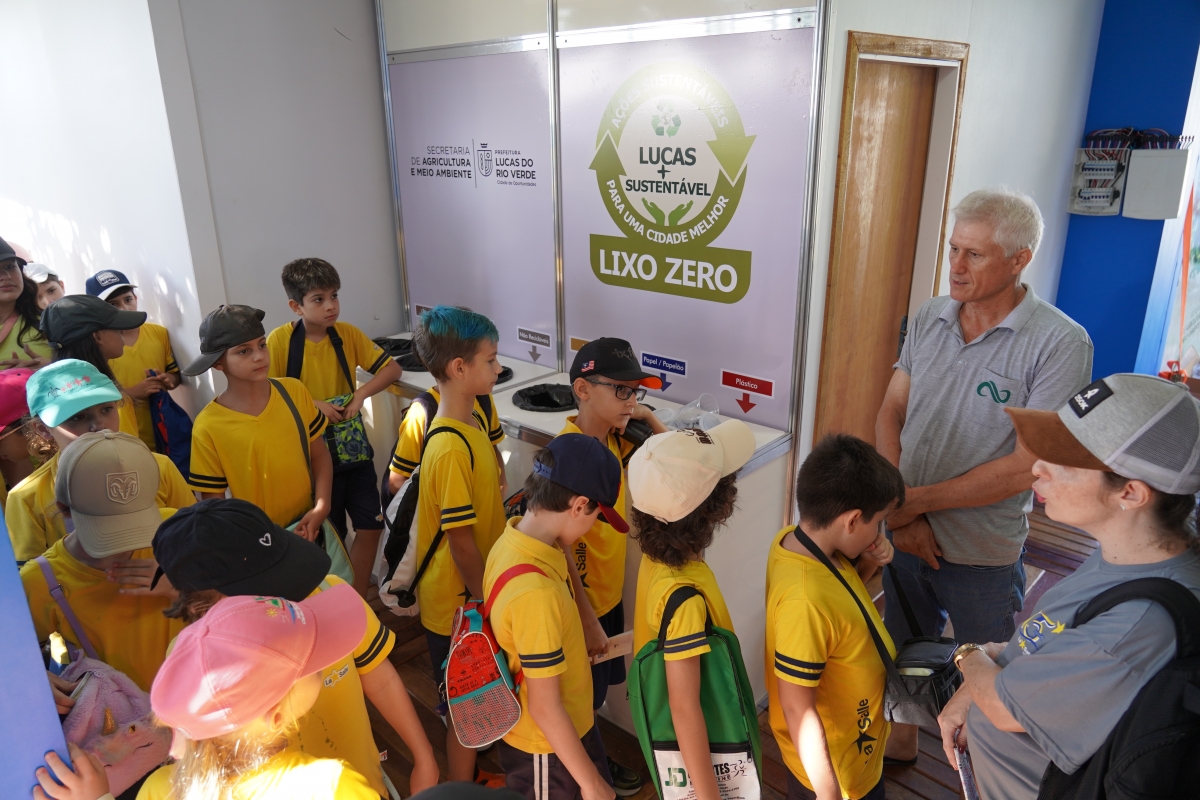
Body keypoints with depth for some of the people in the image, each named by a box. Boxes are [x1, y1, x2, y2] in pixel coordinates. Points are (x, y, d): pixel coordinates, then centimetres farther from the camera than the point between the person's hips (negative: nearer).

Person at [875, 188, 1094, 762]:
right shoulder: (929, 318, -2)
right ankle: (901, 742, 50)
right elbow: (890, 414, -1)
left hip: (983, 555, -4)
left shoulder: (1061, 343, -18)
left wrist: (919, 500, -17)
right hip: (906, 535, 5)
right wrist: (899, 511, -12)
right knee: (904, 651, 25)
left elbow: (1026, 466, -20)